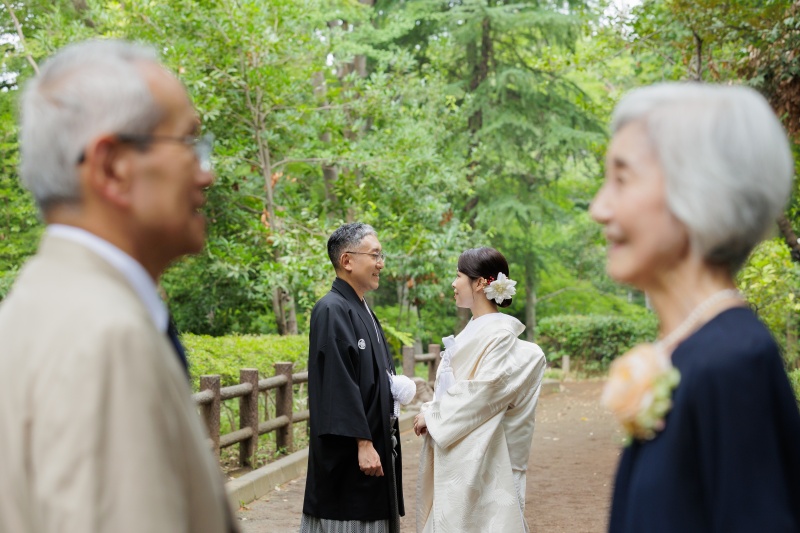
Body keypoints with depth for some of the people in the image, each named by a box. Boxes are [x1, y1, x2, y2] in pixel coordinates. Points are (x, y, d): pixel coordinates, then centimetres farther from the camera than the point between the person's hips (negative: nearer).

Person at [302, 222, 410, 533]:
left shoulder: (362, 311, 14)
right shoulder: (331, 310, -15)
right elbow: (337, 384, -22)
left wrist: (396, 389, 6)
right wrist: (363, 443, -24)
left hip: (374, 443, 9)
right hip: (349, 455, -9)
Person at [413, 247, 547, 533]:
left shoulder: (499, 333, -14)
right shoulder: (472, 329, 13)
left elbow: (483, 392, -19)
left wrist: (433, 416, -11)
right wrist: (431, 412, 1)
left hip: (474, 451, -8)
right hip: (450, 449, 8)